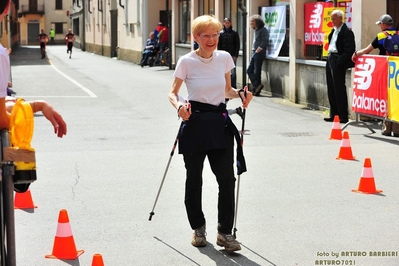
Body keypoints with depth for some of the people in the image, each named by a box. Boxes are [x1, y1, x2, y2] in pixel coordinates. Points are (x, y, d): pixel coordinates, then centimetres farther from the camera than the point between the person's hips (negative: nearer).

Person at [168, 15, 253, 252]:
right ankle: (198, 228, 26)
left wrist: (240, 94, -6)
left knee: (227, 178, -3)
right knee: (194, 179, 7)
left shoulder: (224, 58, 2)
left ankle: (225, 232, 8)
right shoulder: (187, 62, -8)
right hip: (195, 123, -3)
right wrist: (179, 106, -22)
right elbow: (173, 93, -1)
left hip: (220, 122, 3)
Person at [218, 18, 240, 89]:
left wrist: (235, 55, -7)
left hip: (232, 55, -2)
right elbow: (219, 45, 6)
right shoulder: (221, 33, 6)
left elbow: (237, 45, 1)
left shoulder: (234, 33, 2)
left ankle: (233, 87, 1)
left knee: (233, 72, -4)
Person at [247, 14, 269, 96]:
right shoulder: (256, 30, 18)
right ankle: (256, 86, 2)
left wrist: (259, 49, -18)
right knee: (249, 70, 4)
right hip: (254, 53, 9)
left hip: (259, 53, -9)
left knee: (257, 72, -7)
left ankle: (256, 87, -3)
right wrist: (254, 50, 11)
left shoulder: (263, 30, -9)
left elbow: (264, 41, -17)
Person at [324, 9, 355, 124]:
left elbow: (349, 50, -17)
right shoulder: (334, 31, 16)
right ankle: (334, 114, 19)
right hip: (330, 59, 9)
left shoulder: (346, 32, -12)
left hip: (338, 61, -9)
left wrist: (339, 62, -20)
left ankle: (343, 117, -1)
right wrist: (329, 58, 12)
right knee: (331, 90, 12)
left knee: (339, 89, -6)